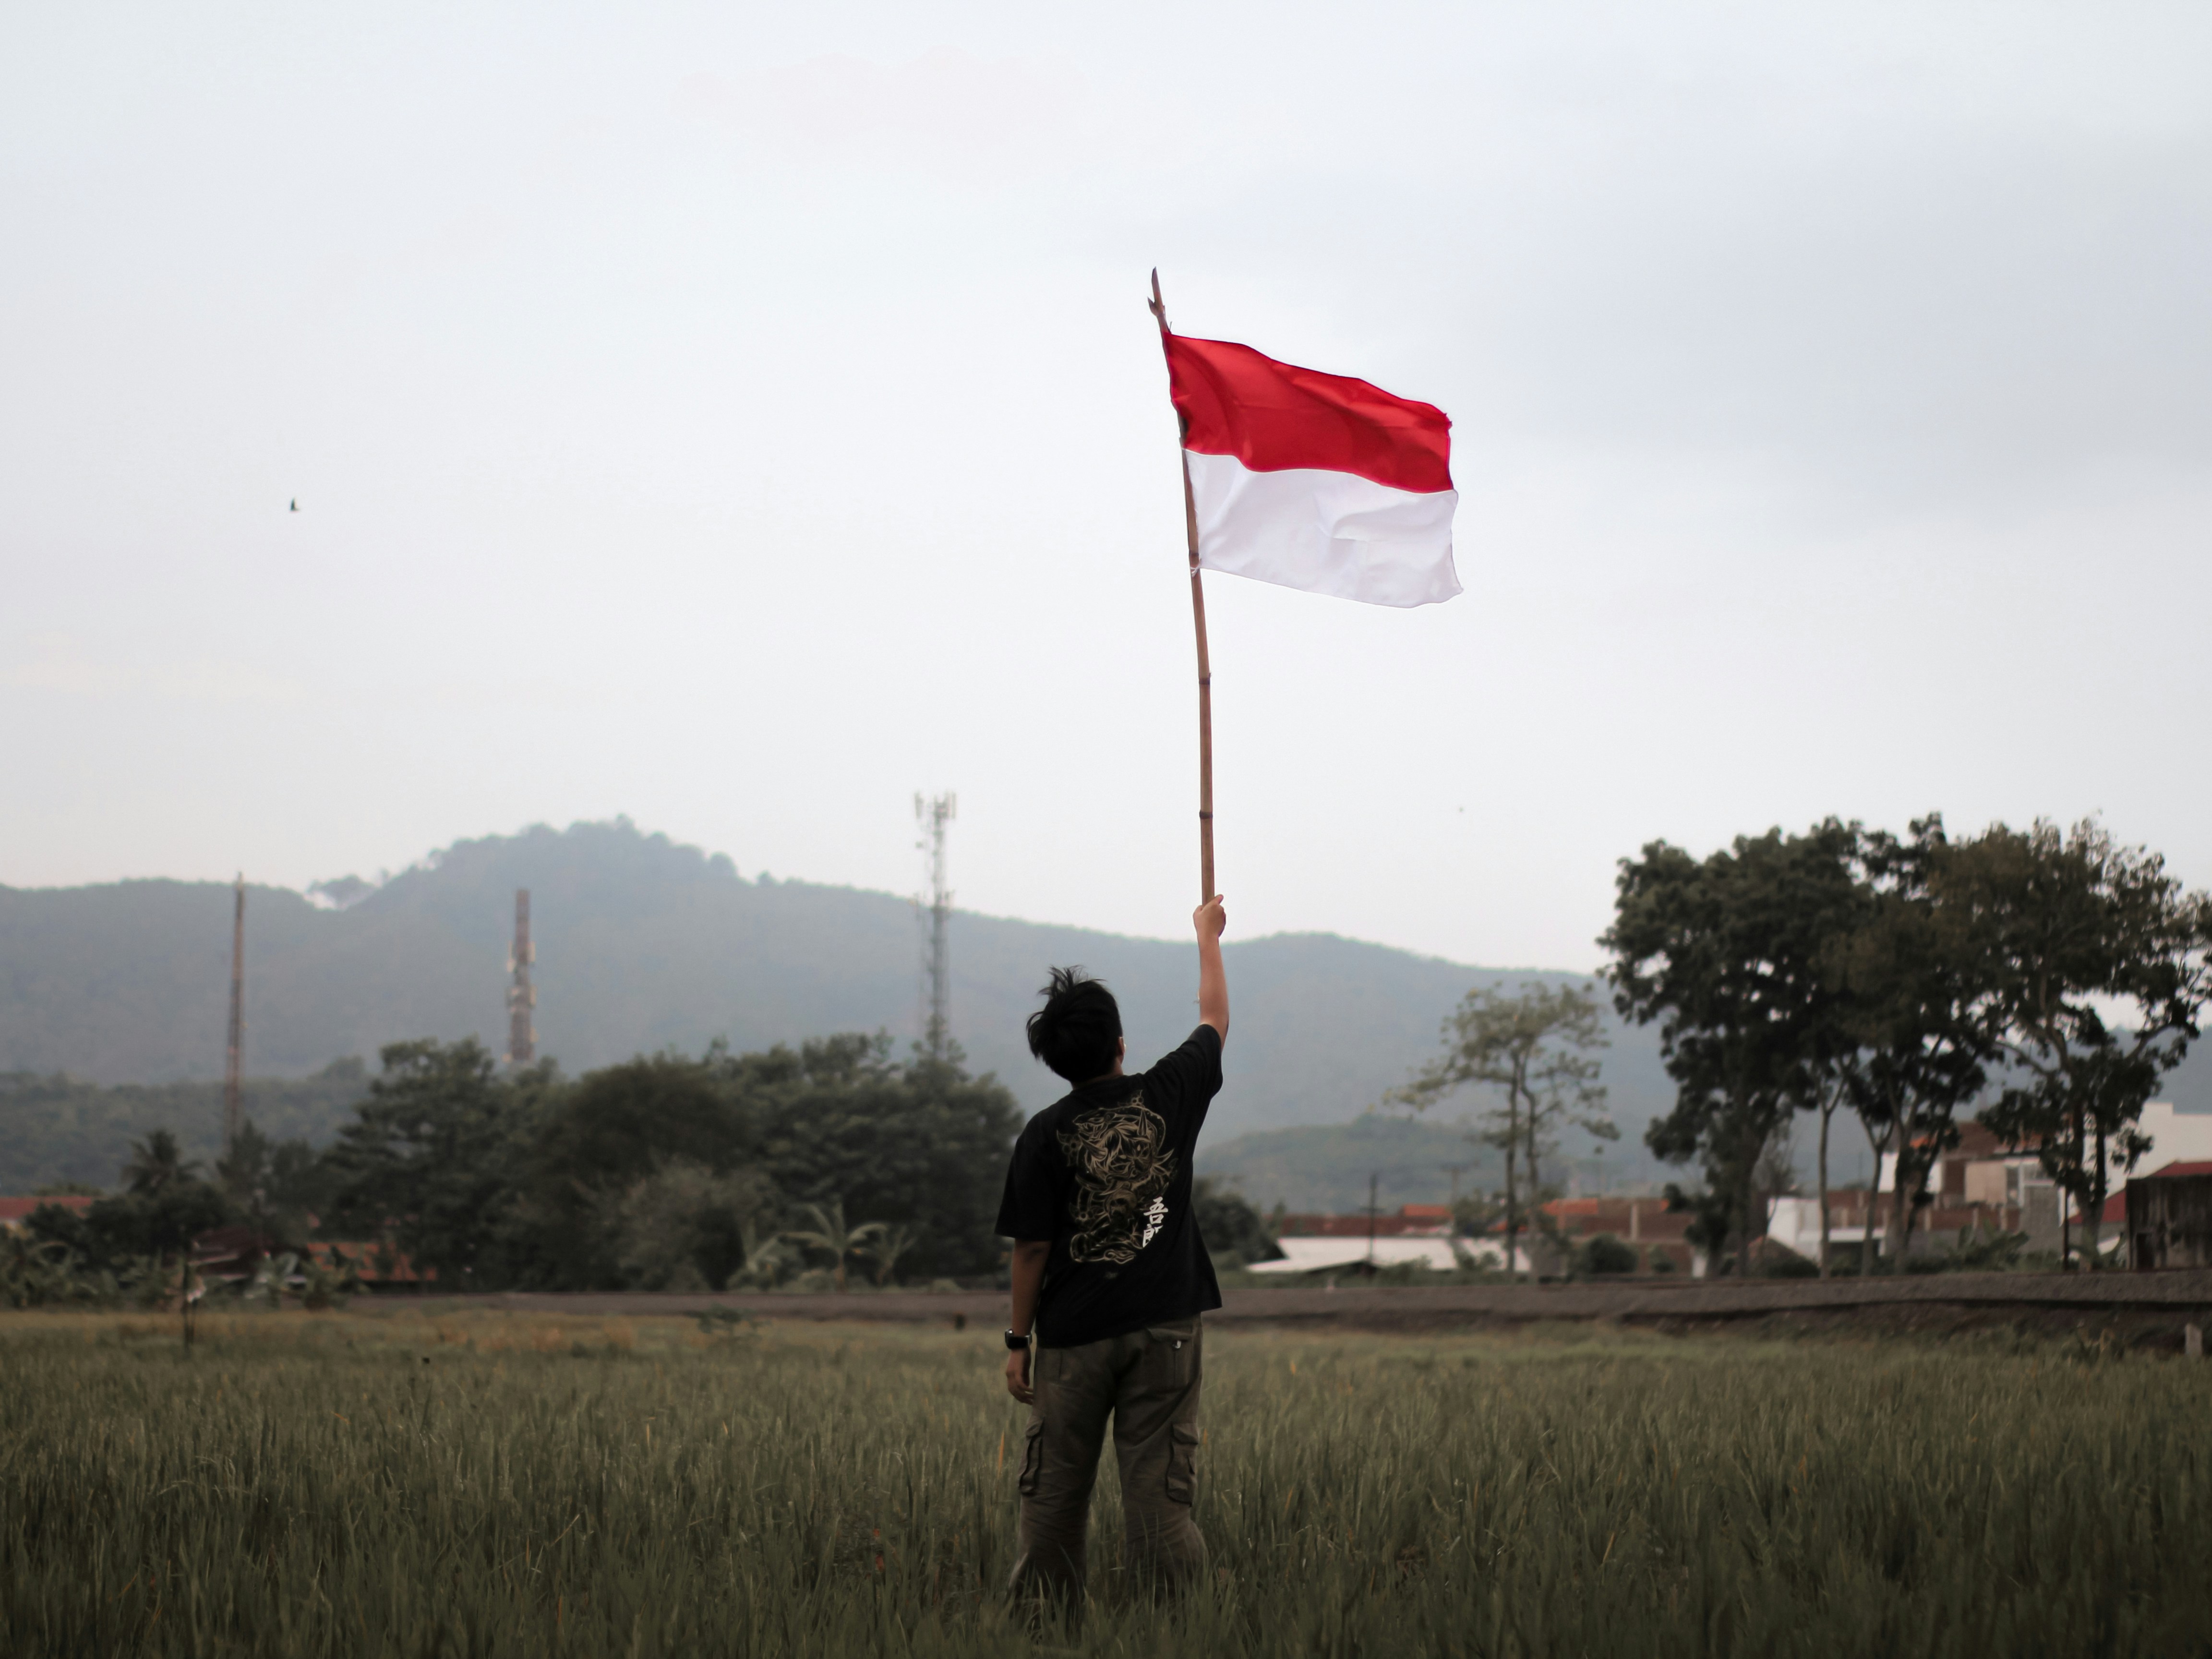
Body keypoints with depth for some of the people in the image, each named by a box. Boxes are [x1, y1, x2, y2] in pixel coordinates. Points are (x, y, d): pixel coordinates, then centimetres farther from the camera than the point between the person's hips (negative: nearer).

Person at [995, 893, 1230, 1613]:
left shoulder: (1046, 1134, -6)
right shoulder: (1168, 1095, -1)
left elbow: (1032, 1247, -5)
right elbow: (1215, 1020, 18)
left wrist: (1017, 1340, 5)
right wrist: (1208, 934, 32)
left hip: (1074, 1337, -1)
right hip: (1164, 1326, 1)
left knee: (1054, 1492, 8)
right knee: (1159, 1490, 1)